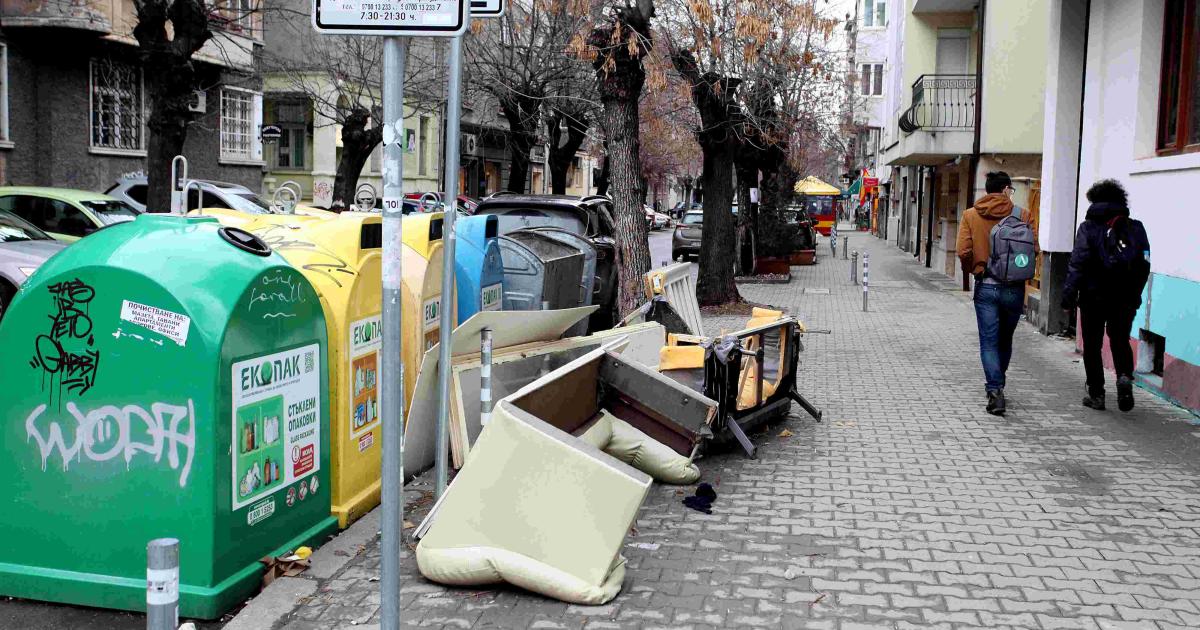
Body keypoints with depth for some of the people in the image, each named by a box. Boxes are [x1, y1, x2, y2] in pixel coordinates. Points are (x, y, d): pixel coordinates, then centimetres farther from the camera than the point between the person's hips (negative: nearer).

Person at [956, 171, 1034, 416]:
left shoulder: (971, 215, -2)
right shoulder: (1022, 215, -3)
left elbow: (963, 251, -9)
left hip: (986, 286, 0)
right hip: (1014, 287, 1)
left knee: (989, 341, 3)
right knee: (1005, 340, 18)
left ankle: (995, 391, -9)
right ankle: (997, 384, 32)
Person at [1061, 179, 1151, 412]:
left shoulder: (1089, 227, -5)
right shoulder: (1135, 227, 5)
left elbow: (1078, 263, -13)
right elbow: (1144, 264, 2)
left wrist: (1069, 293, -11)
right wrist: (1135, 295, 9)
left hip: (1094, 297, -3)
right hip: (1125, 300, 3)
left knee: (1092, 345, 9)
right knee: (1120, 341, 18)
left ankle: (1096, 394, 10)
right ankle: (1124, 376, -8)